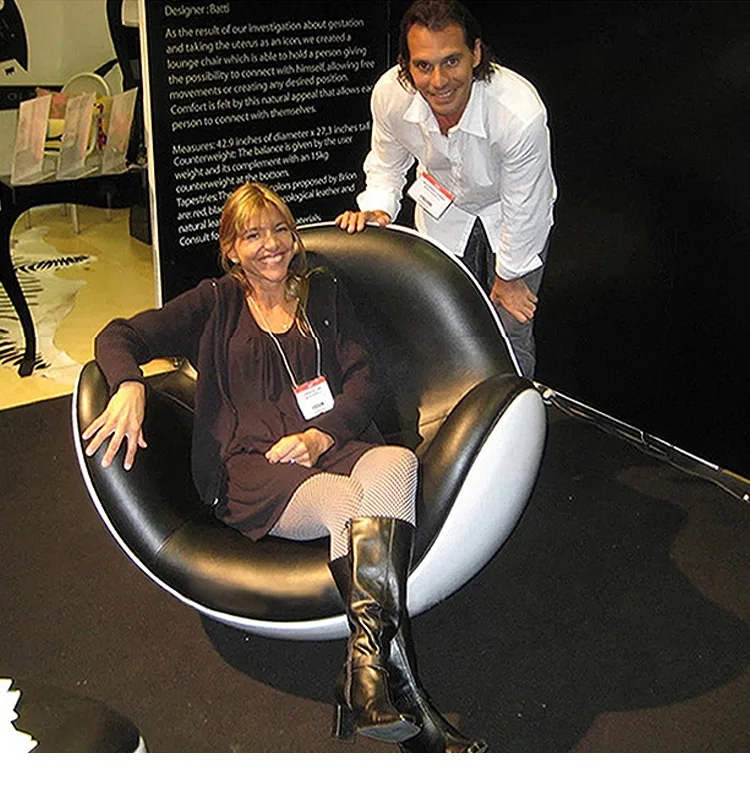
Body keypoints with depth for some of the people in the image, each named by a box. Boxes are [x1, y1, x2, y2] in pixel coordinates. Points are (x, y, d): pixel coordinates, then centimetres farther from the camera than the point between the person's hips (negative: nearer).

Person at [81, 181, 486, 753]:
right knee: (354, 505, -35)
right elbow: (118, 336, 10)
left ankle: (366, 676, -44)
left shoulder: (323, 293, 23)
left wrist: (319, 435, -6)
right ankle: (404, 696, -40)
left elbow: (364, 383, 14)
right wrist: (130, 386, -15)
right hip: (253, 470, -2)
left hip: (334, 446, 2)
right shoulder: (217, 304, 17)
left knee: (397, 464, -35)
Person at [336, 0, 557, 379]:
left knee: (512, 332, 5)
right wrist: (376, 207, -24)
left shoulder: (522, 114, -42)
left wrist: (509, 276, -11)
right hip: (443, 208, 3)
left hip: (508, 214, -3)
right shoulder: (389, 95, -30)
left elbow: (523, 209, -24)